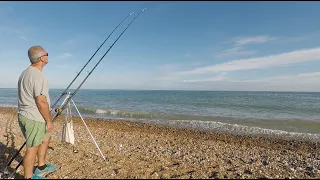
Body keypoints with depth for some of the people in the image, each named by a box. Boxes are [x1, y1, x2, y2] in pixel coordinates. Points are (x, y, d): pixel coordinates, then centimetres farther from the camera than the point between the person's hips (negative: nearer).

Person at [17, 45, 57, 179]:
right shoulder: (38, 75, -20)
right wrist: (49, 121, -14)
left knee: (46, 138, 23)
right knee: (32, 148, 2)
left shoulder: (25, 73, 13)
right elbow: (41, 101, -23)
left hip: (25, 115, 11)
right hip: (34, 119, -10)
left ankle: (41, 167, 34)